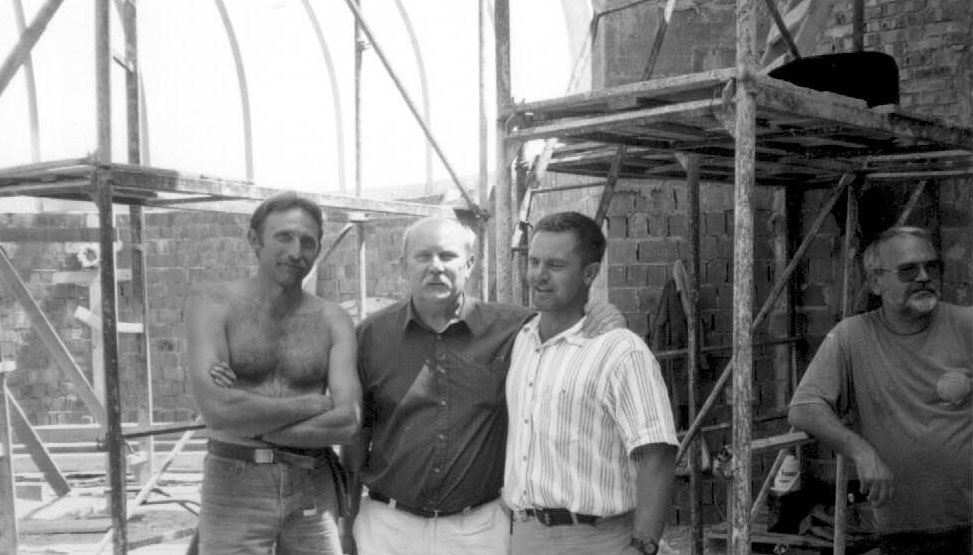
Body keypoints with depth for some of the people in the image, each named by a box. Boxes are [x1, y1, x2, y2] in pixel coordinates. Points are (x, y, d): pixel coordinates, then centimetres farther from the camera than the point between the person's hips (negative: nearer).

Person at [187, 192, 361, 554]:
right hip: (234, 488, -2)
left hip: (313, 489, 3)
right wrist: (311, 404, -11)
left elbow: (348, 423, -10)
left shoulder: (333, 321, 3)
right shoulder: (212, 304, -4)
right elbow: (217, 410, -19)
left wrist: (251, 423, -16)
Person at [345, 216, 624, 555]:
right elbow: (356, 434, 6)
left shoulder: (509, 328, -2)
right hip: (388, 526, 1)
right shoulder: (373, 334, 1)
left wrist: (604, 317, -13)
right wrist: (348, 523, 8)